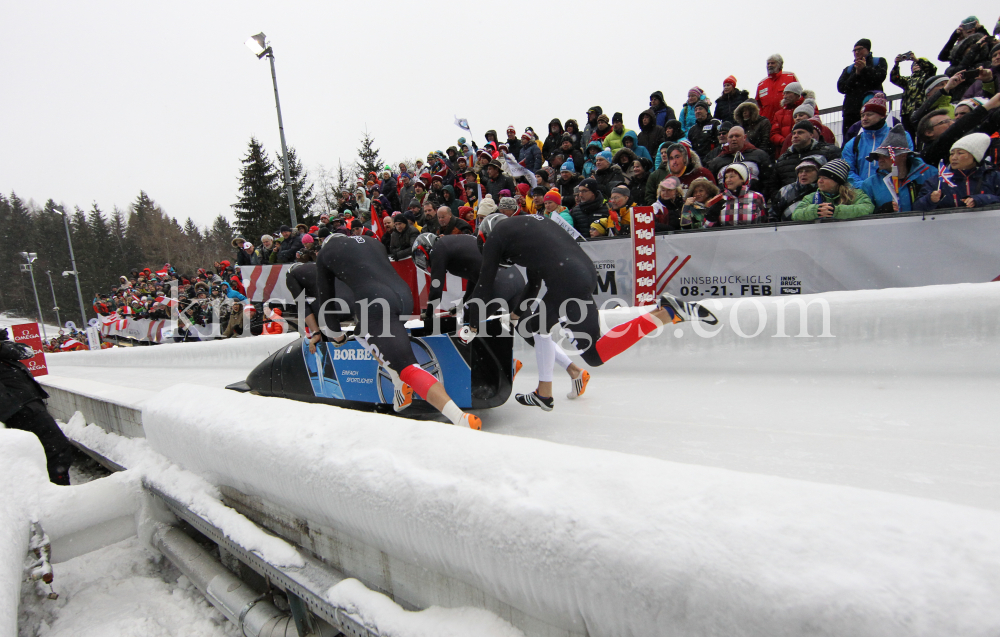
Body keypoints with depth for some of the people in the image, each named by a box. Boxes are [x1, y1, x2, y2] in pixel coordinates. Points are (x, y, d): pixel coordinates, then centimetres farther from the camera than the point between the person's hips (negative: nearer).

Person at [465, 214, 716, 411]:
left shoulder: (496, 234, 10)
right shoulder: (528, 222, 32)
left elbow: (485, 284, 8)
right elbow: (534, 280, 36)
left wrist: (473, 324, 20)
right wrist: (516, 311, 44)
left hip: (566, 283, -10)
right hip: (586, 271, 10)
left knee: (594, 354, 0)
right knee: (536, 327, 25)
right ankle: (544, 393, 25)